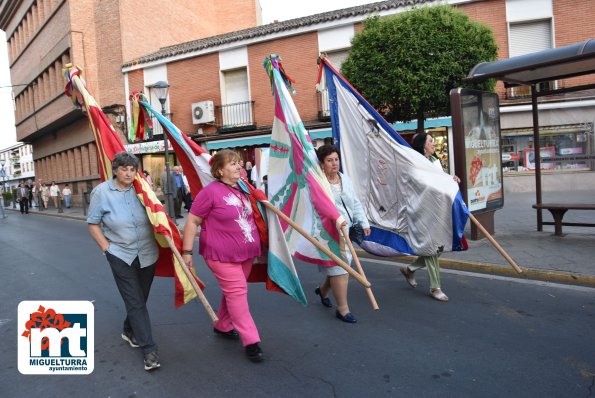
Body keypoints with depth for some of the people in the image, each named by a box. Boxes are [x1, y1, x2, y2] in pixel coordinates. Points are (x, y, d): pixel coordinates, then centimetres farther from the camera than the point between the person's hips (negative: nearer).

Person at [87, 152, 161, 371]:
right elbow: (93, 224, -2)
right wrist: (107, 248, -7)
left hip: (148, 254, 3)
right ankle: (149, 350, 6)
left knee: (139, 299, 18)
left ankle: (129, 331, 44)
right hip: (121, 256, -3)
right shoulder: (101, 192, -7)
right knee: (135, 303, -2)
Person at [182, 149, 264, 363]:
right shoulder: (211, 191, -15)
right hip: (222, 255, -7)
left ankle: (222, 326, 38)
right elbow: (192, 221, -12)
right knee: (237, 293, -8)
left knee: (233, 292, 18)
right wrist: (187, 251, -14)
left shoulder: (242, 190, 8)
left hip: (245, 253, 8)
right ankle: (251, 341, 0)